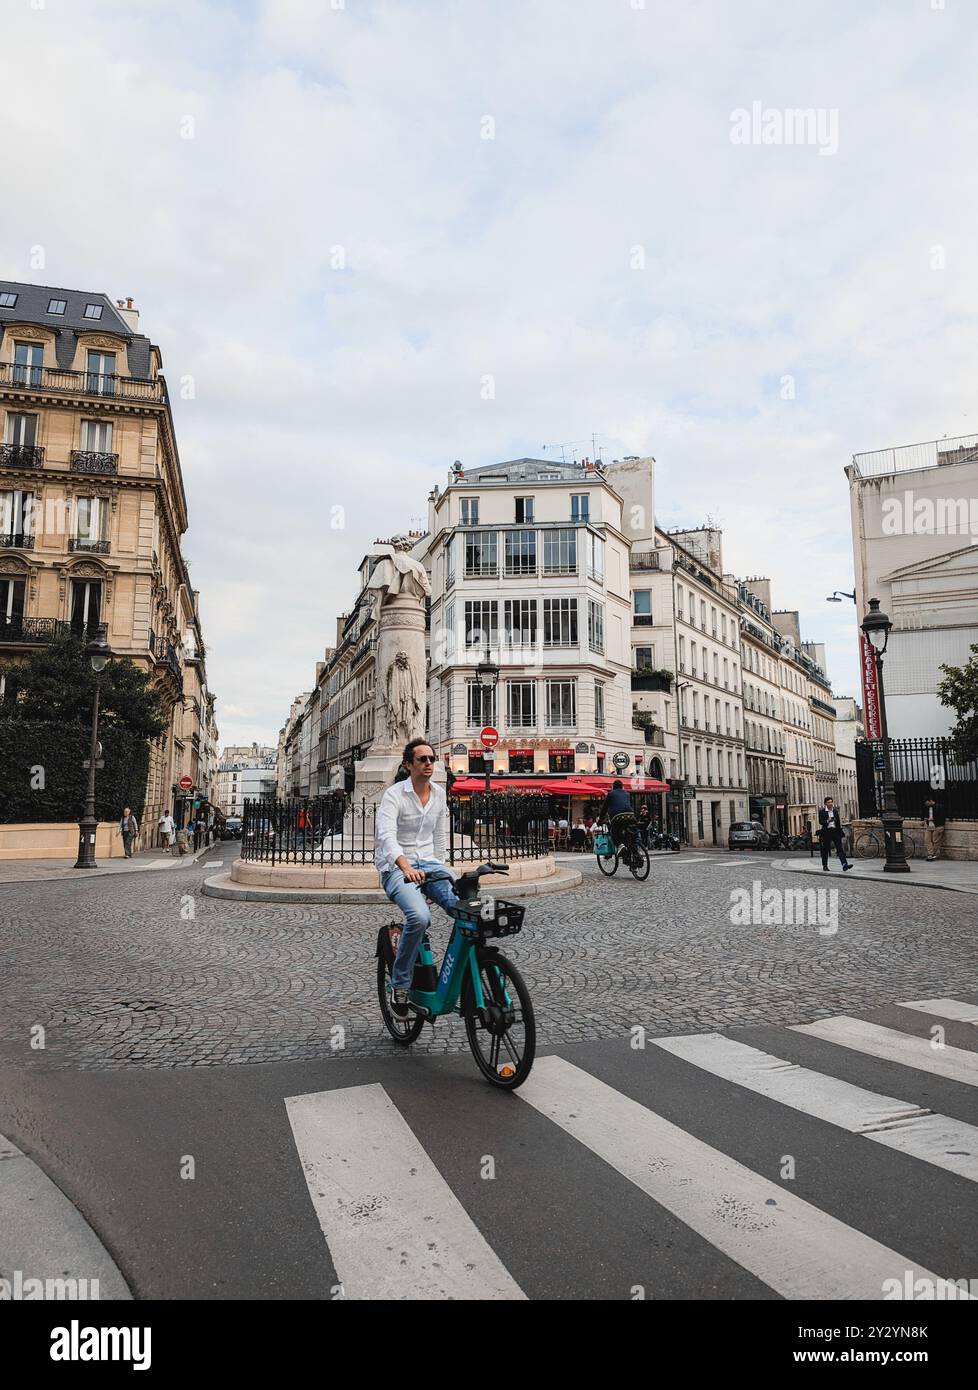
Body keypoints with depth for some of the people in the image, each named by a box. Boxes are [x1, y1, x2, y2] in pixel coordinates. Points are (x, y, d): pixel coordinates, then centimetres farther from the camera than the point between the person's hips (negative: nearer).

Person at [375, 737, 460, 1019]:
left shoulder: (439, 795, 9)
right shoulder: (394, 795, -12)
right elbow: (386, 835, -29)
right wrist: (406, 866, -46)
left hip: (428, 864, 6)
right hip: (397, 867, -5)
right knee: (419, 916, -33)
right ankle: (399, 986, -12)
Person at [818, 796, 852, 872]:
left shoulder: (835, 811, 11)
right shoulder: (822, 812, -1)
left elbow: (838, 822, 15)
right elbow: (820, 822, -10)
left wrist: (840, 832, 13)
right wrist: (827, 821, -28)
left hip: (835, 831, 3)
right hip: (826, 832, -3)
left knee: (840, 848, -9)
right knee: (825, 850, 5)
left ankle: (845, 865, -18)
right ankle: (825, 866, 18)